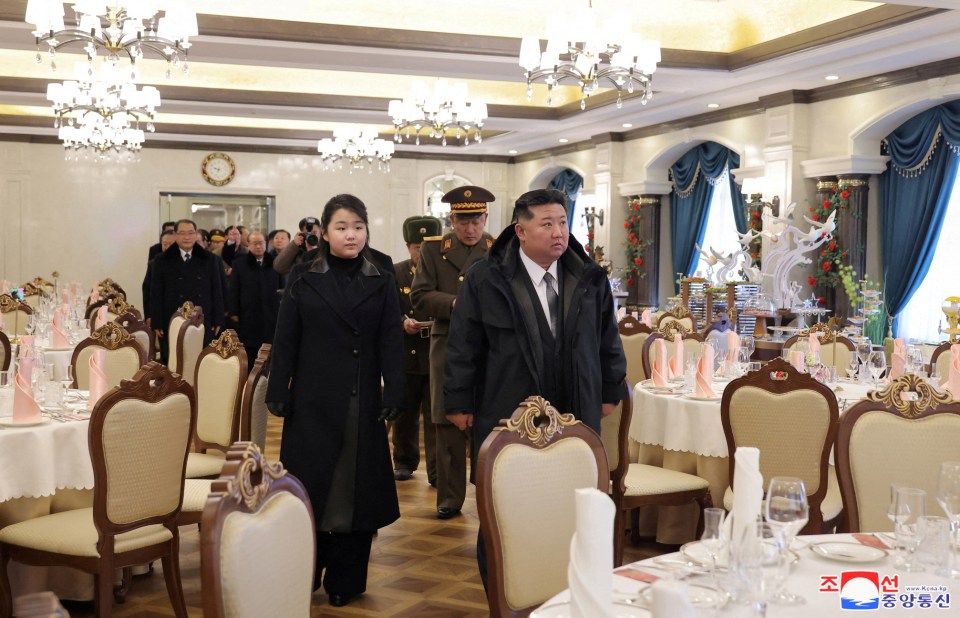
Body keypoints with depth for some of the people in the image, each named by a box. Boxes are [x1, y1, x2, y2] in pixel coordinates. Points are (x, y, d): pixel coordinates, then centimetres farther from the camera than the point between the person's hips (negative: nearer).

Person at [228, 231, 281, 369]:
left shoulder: (274, 262, 7)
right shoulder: (240, 263, 4)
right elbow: (234, 289, 2)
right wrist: (233, 312, -3)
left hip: (271, 316, 1)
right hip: (247, 316, -1)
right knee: (248, 356, 3)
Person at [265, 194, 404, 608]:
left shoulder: (382, 283, 5)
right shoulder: (304, 284, 4)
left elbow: (391, 343, 0)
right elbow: (285, 344, 2)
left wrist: (394, 393, -9)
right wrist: (278, 395, -4)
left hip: (363, 402, 1)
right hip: (314, 402, 0)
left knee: (357, 490, 4)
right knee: (310, 487, 5)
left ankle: (345, 580, 15)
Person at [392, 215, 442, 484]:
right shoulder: (395, 273, 5)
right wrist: (402, 322, -17)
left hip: (438, 357, -2)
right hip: (405, 355, 2)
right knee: (404, 414, 14)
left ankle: (437, 472, 2)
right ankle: (404, 463, 30)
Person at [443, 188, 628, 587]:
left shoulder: (589, 278, 4)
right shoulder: (486, 280, -5)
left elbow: (608, 340, 13)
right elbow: (463, 346, -3)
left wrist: (610, 391, 13)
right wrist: (459, 402, -3)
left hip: (575, 419, 3)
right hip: (506, 417, -2)